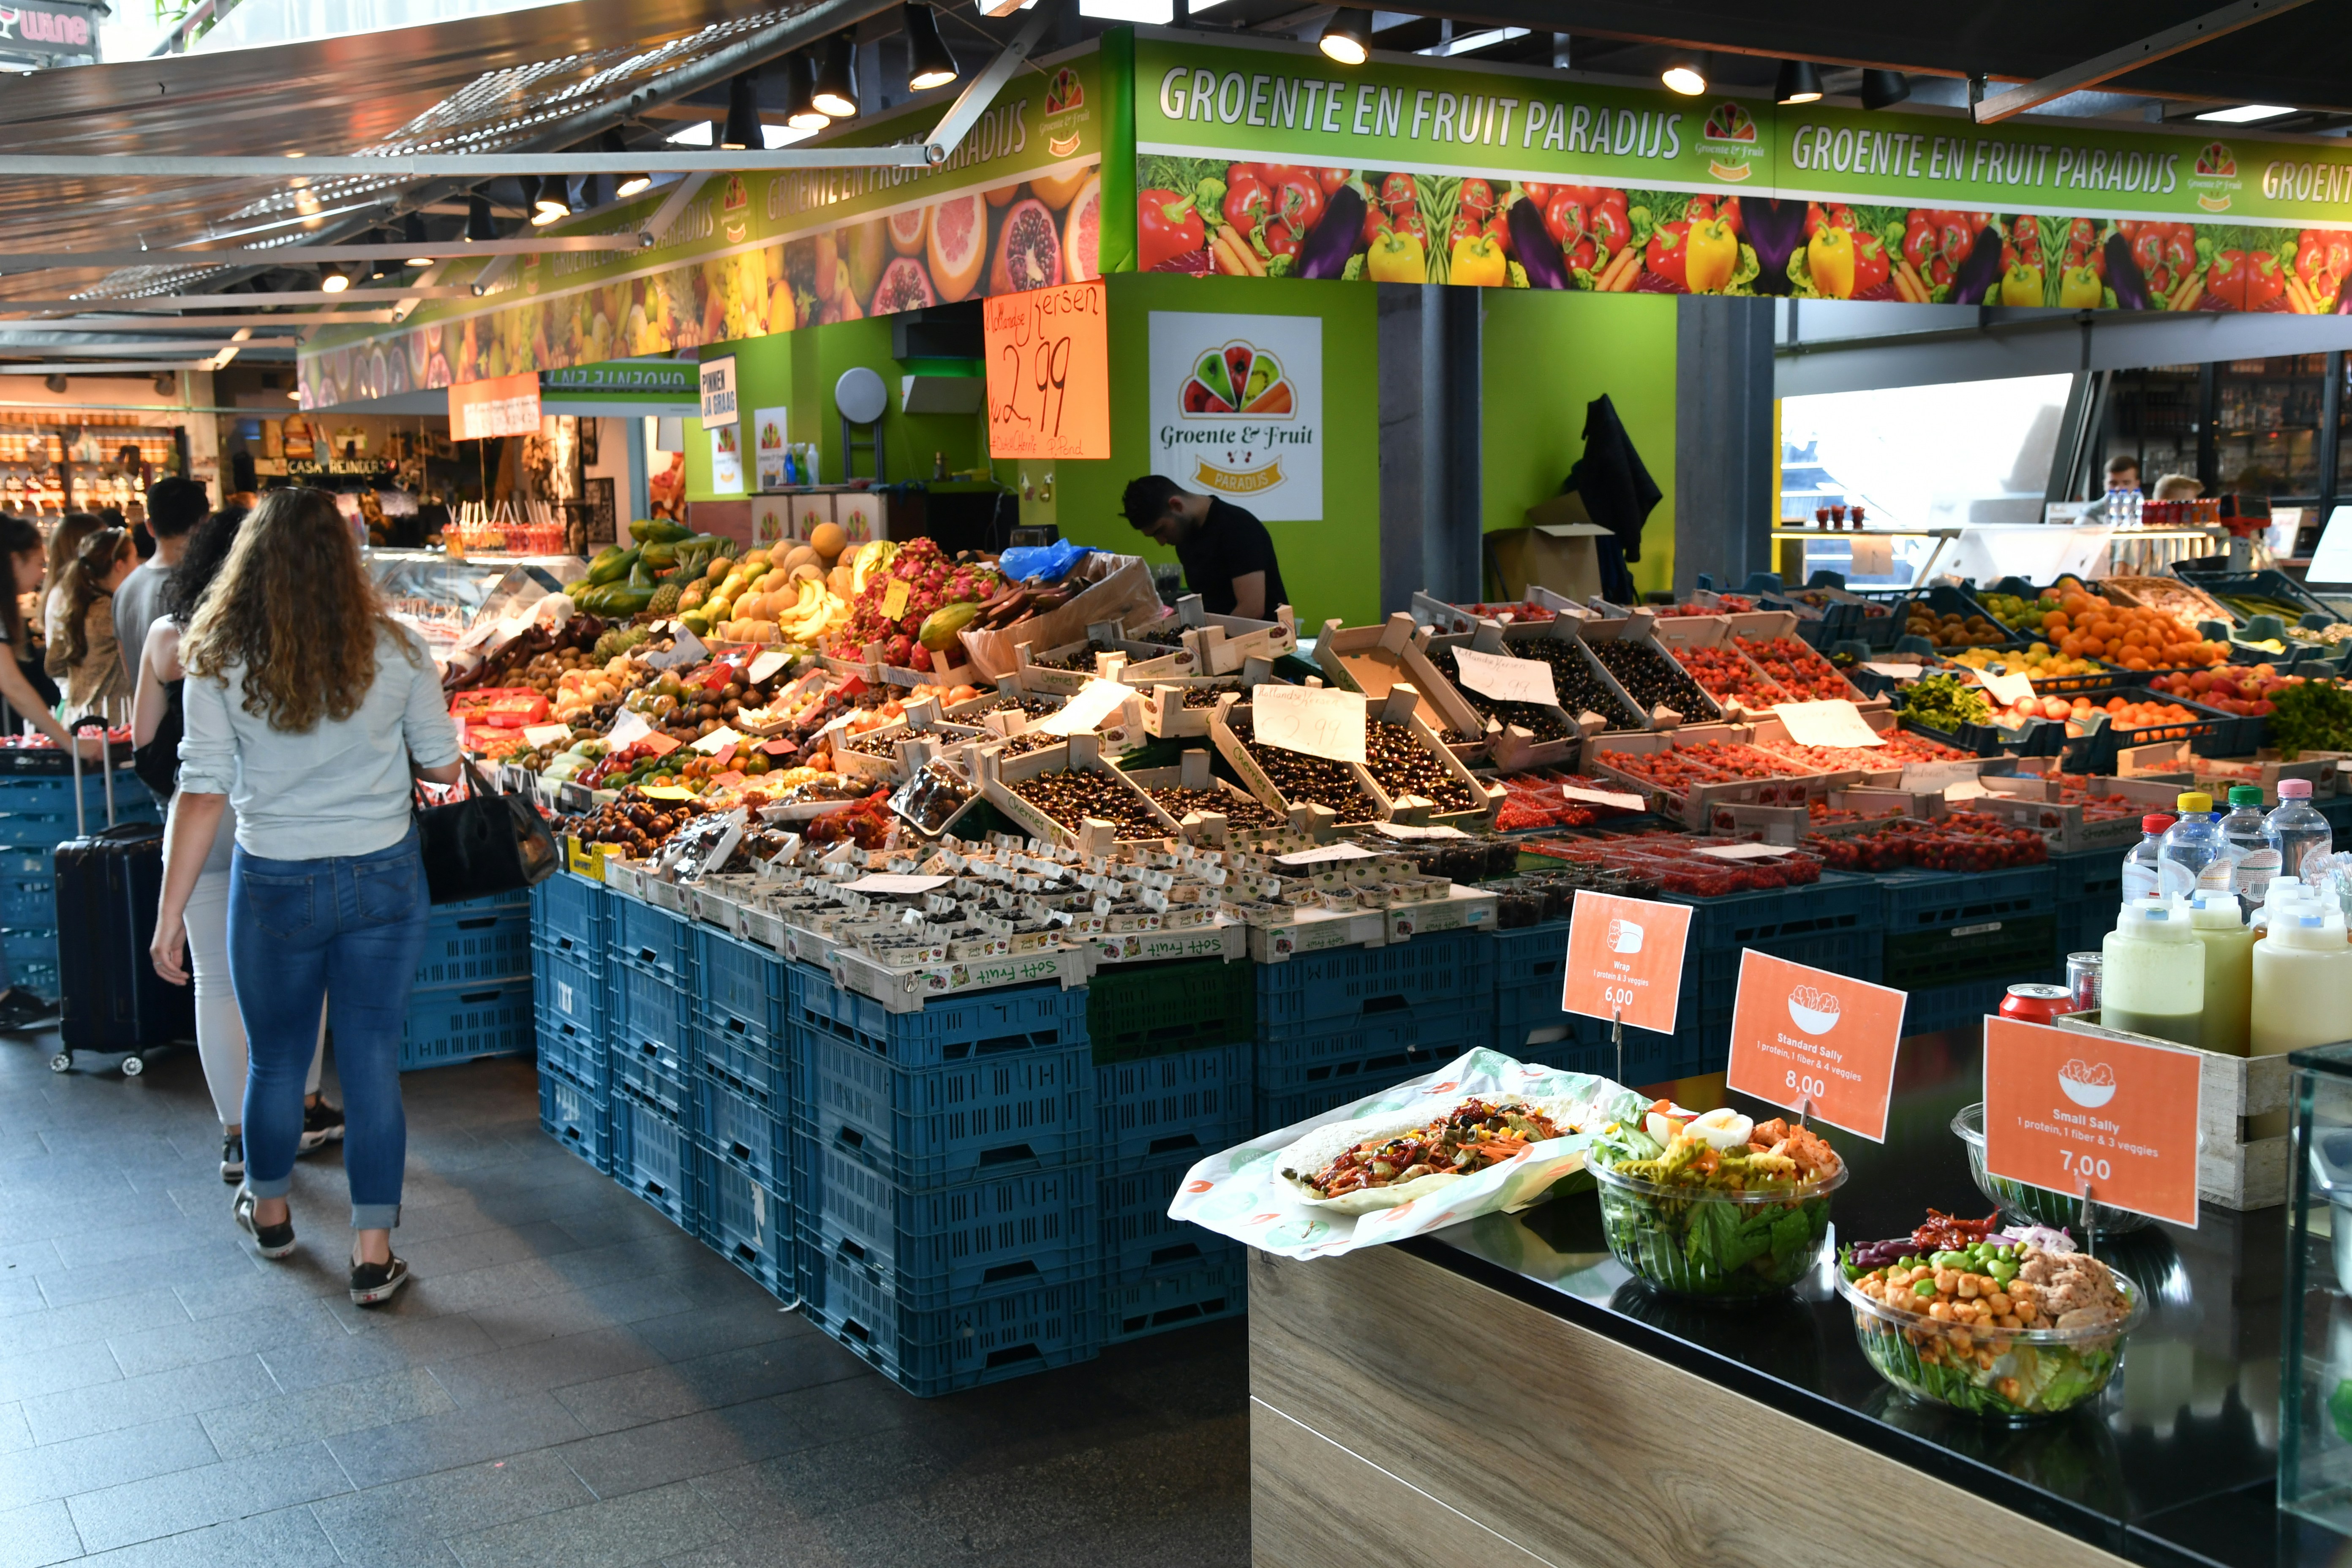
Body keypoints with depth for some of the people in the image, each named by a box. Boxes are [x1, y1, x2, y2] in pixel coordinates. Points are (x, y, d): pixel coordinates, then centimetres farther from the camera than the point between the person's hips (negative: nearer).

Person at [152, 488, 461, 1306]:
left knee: (275, 1058, 19)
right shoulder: (394, 652, -7)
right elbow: (443, 765, 0)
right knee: (373, 1060, 7)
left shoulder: (219, 662, -9)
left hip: (276, 885, 0)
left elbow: (202, 795, -11)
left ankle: (269, 1210, 41)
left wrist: (170, 915, -5)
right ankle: (373, 1252, 10)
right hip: (384, 878, 0)